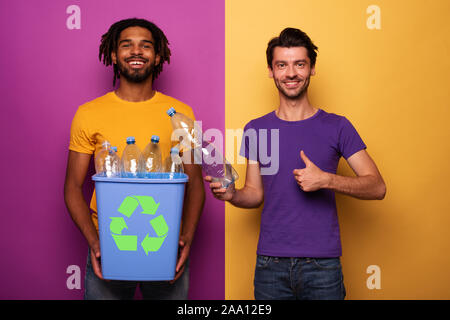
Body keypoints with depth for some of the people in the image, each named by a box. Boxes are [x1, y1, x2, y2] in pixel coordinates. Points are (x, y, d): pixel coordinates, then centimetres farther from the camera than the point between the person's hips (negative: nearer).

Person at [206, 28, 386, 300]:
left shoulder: (336, 127, -1)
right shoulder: (256, 130, 6)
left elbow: (377, 187, -4)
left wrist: (326, 180, -18)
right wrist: (232, 195, -9)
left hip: (322, 265, -1)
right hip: (270, 264, 2)